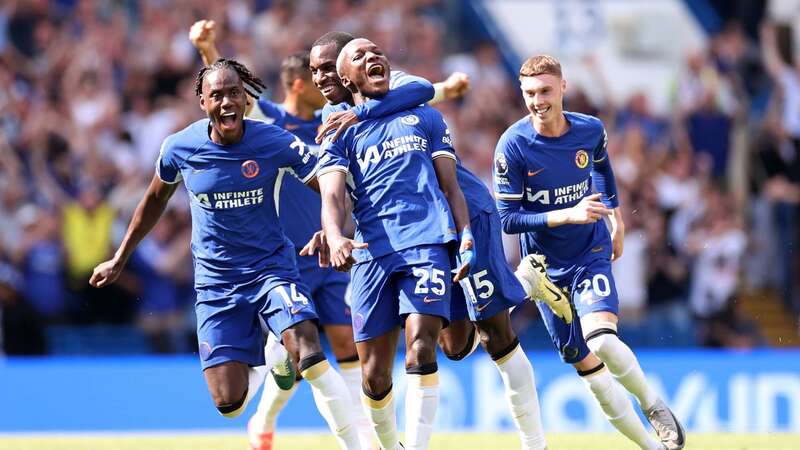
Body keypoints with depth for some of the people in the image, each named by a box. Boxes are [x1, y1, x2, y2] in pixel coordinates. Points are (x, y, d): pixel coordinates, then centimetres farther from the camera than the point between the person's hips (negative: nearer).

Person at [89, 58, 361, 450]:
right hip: (215, 282, 2)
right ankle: (258, 364, 34)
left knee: (310, 355, -29)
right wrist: (120, 259, 20)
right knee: (229, 403, -4)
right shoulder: (180, 148, -6)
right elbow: (155, 200, 13)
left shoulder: (276, 142, -12)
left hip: (271, 267, -2)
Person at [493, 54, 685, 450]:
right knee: (586, 365, 0)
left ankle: (652, 403, 0)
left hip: (592, 253, 0)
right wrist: (567, 215, -28)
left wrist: (616, 219, 24)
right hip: (546, 266, 0)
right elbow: (507, 218, -18)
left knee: (601, 340, -25)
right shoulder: (513, 145, -18)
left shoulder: (590, 130, -8)